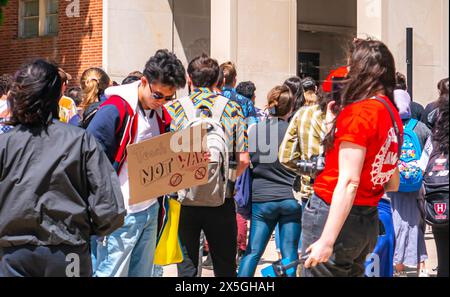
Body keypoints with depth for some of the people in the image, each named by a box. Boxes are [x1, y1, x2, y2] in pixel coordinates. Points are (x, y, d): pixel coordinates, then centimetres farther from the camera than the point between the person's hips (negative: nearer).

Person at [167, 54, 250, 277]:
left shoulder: (174, 109, -3)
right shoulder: (232, 109, 0)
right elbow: (243, 160, -3)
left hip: (184, 198, 0)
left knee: (186, 264, 8)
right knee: (225, 266, 12)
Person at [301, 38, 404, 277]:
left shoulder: (358, 112, -15)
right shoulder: (393, 114, 10)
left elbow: (349, 182, -21)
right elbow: (393, 181, 17)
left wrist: (326, 240, -22)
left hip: (335, 215, -8)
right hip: (370, 221, 9)